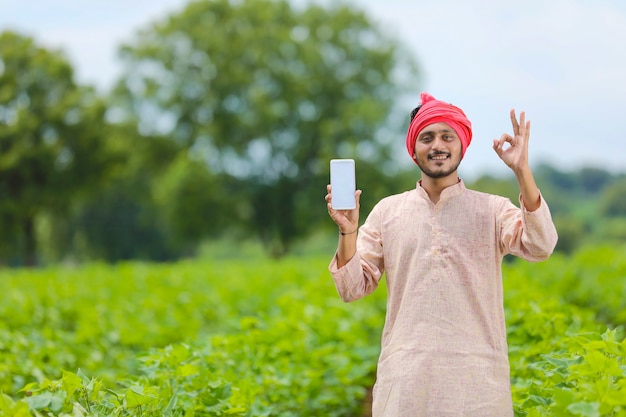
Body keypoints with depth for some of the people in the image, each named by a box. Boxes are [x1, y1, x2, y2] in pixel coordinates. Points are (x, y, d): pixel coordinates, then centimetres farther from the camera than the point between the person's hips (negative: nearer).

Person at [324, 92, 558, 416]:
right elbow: (353, 289, 7)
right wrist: (347, 231, -10)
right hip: (405, 377, 1)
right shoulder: (387, 211, 9)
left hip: (477, 377, -1)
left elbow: (540, 247, -14)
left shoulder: (493, 210, 4)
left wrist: (522, 170, -22)